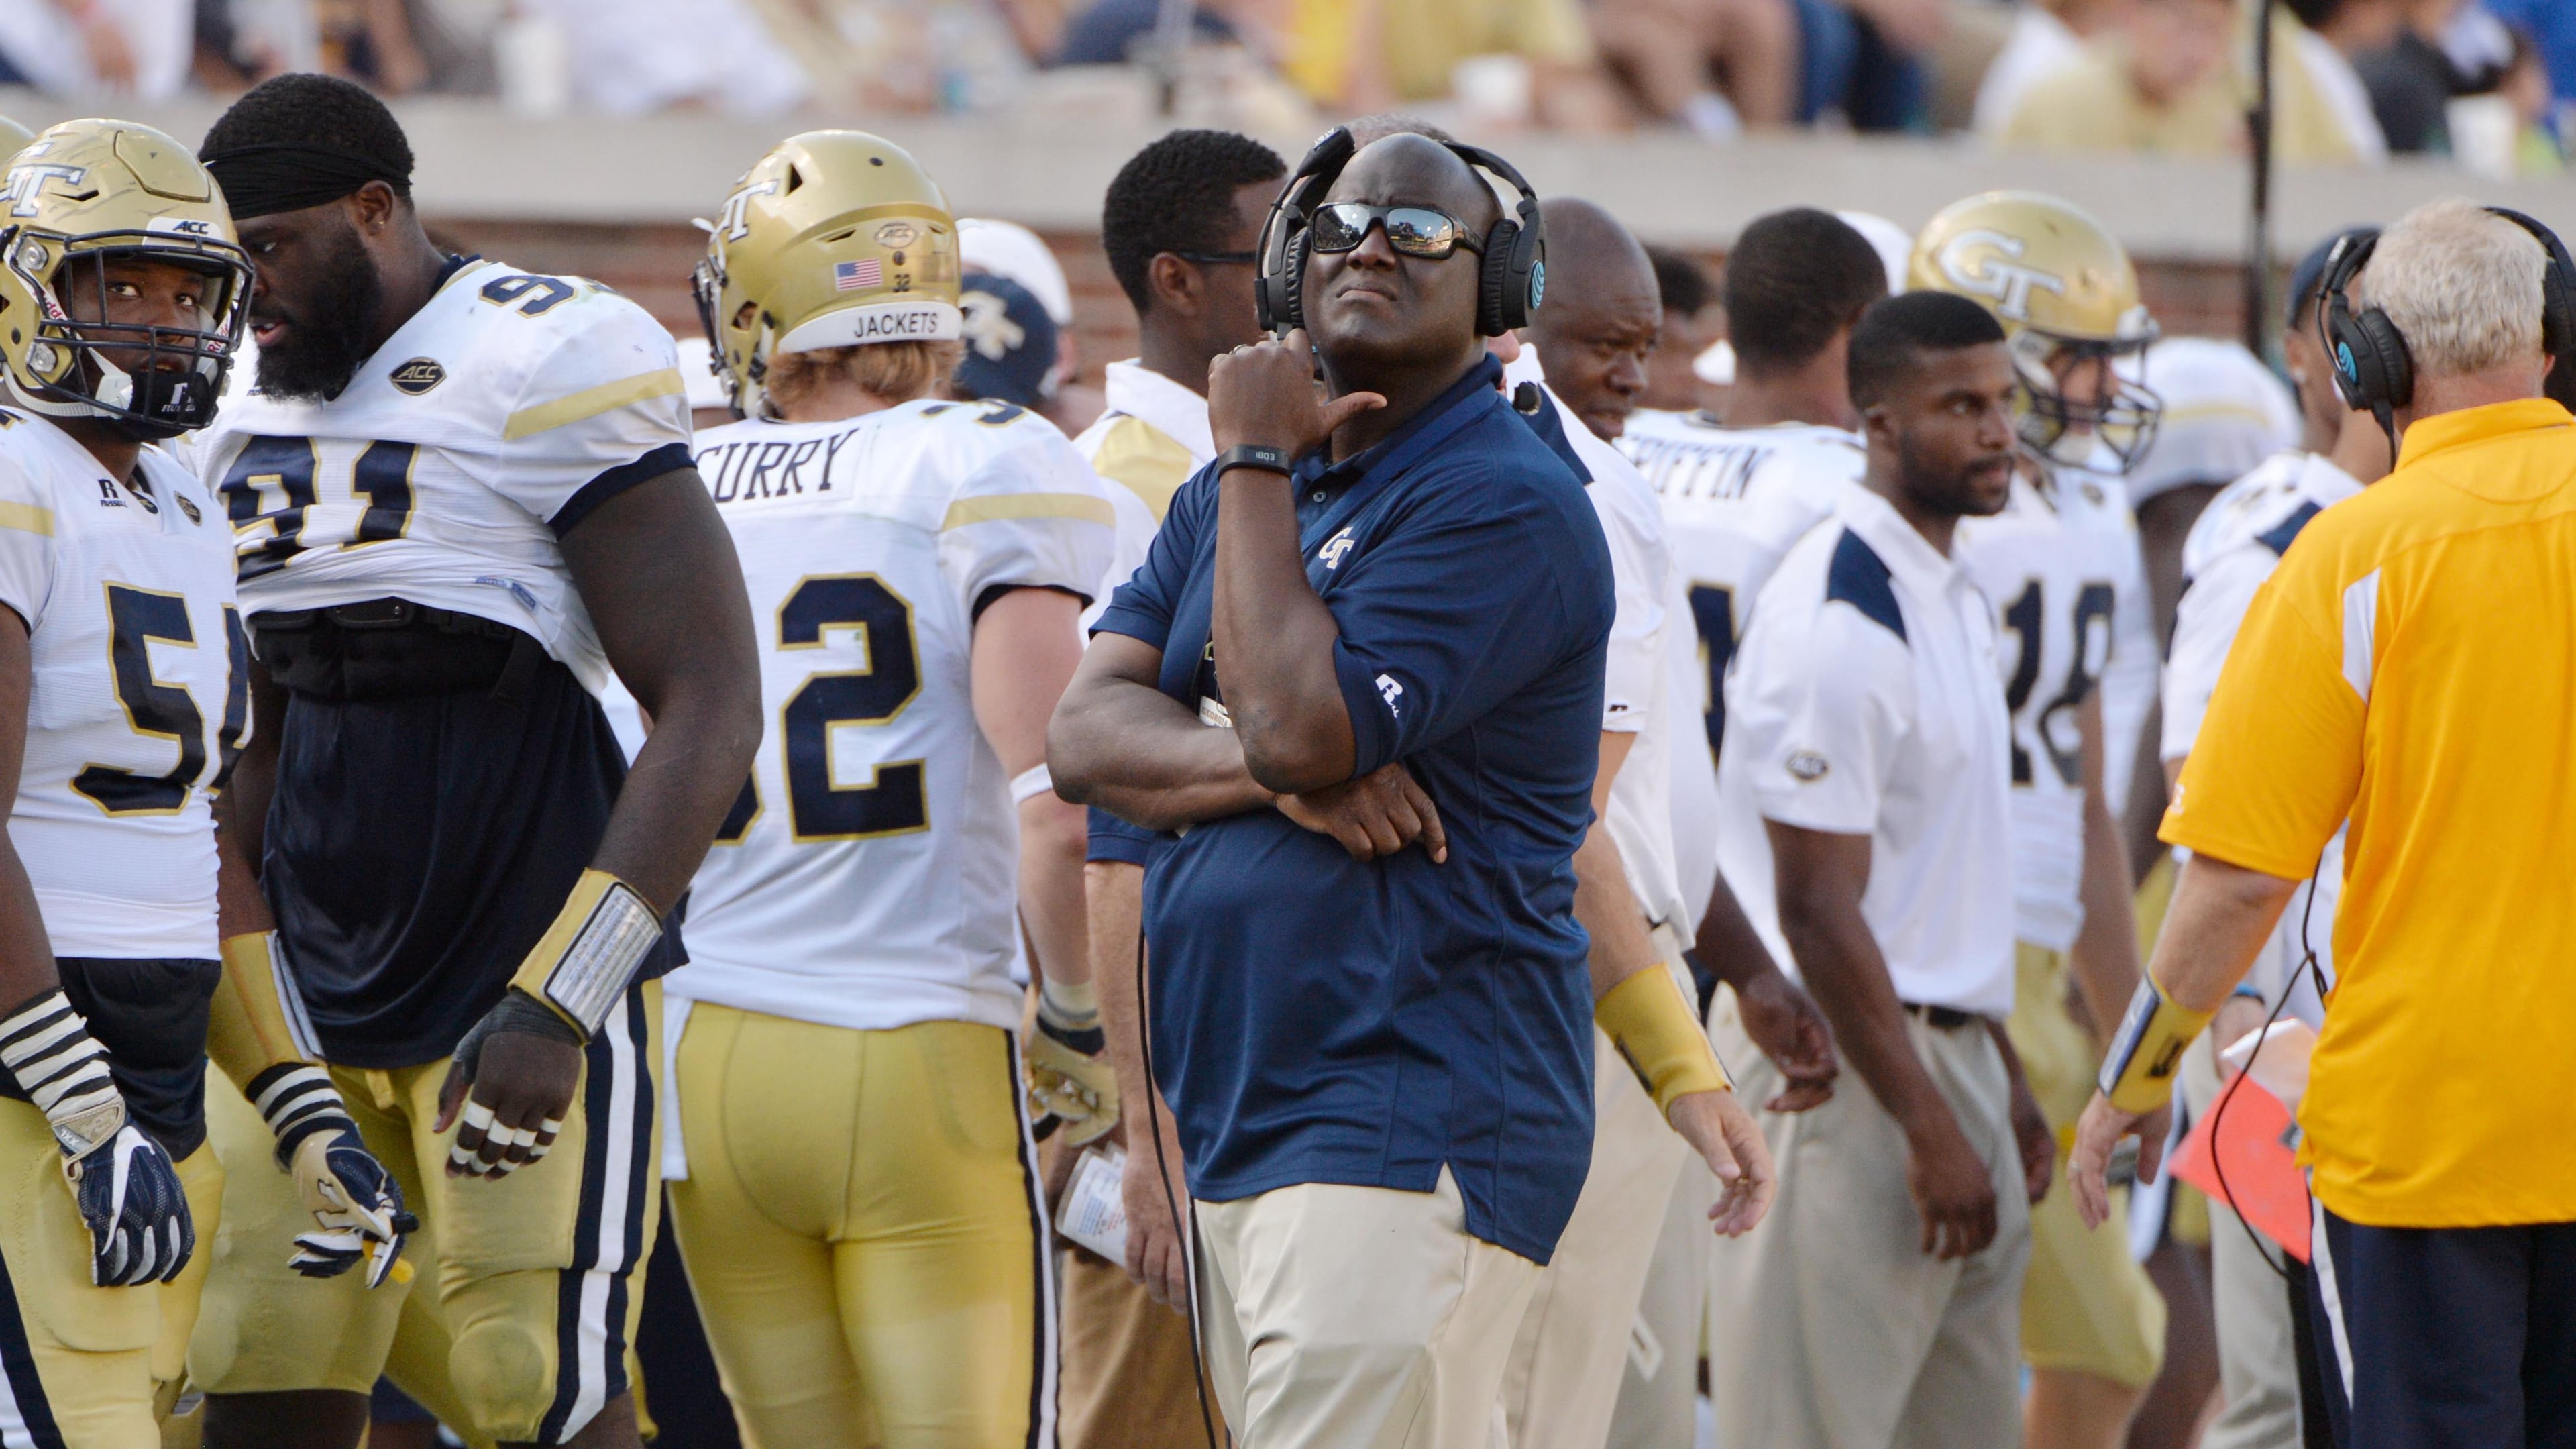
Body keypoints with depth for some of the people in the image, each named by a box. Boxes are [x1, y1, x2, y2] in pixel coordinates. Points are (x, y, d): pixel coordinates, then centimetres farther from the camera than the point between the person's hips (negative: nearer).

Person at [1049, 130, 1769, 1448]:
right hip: (1233, 1132, 8)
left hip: (1406, 1131, -8)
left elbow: (1303, 731, -19)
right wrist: (1283, 774, -13)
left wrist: (1259, 463, -8)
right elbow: (1085, 734, 7)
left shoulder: (1508, 503, -8)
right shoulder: (1236, 496, 18)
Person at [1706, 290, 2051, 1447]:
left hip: (1948, 1050, 10)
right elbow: (1818, 911, -19)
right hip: (1843, 1062, -10)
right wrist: (1929, 1130, -18)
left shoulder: (1954, 600, 14)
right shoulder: (1837, 619, -17)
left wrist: (2002, 1086, 20)